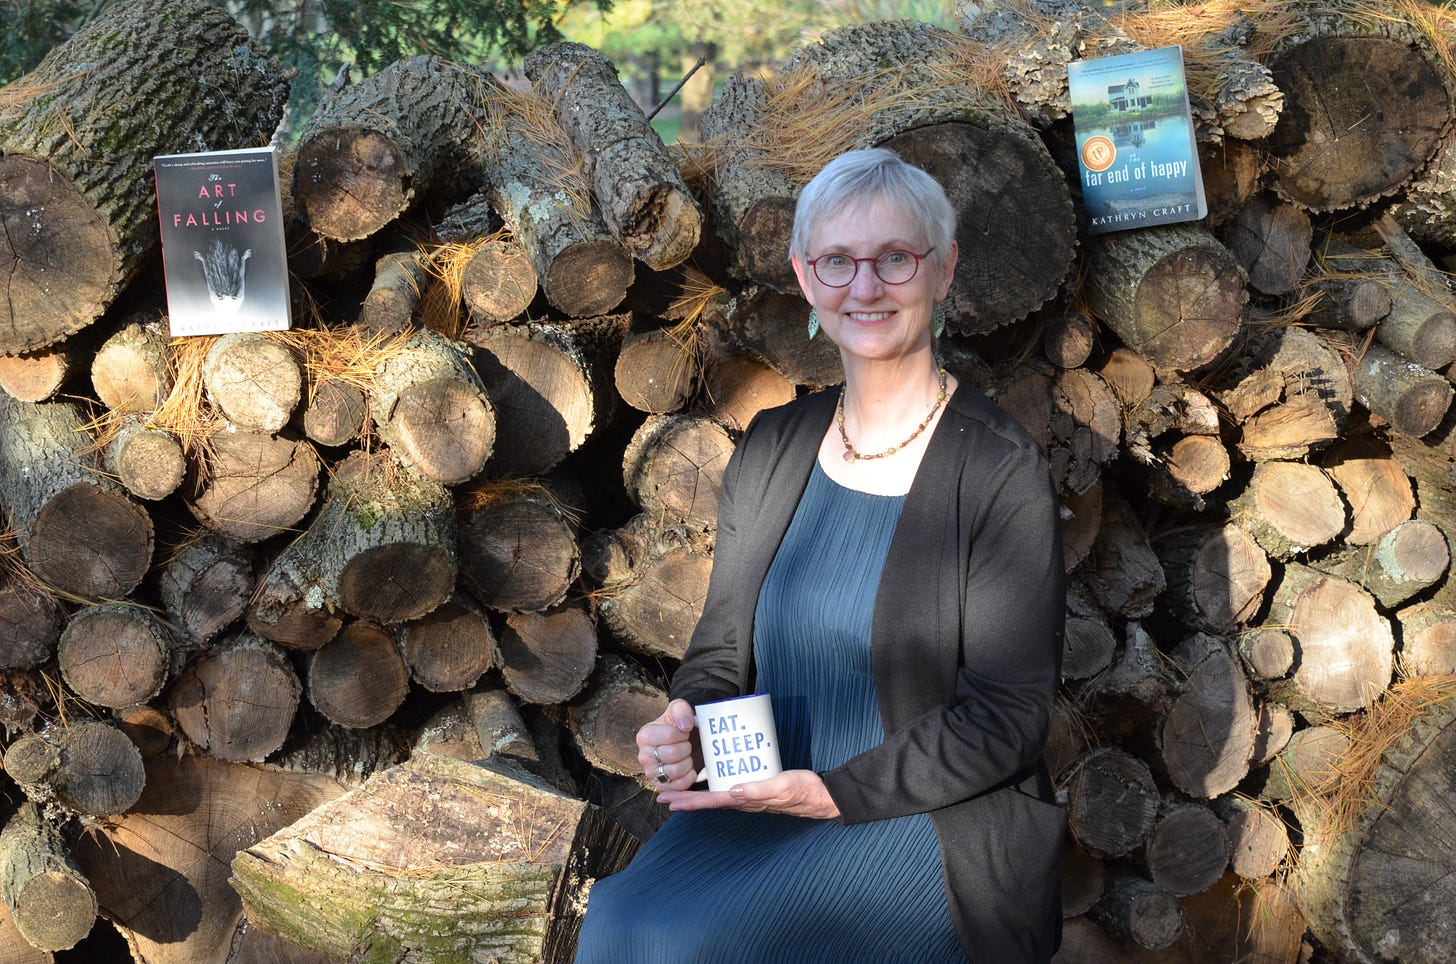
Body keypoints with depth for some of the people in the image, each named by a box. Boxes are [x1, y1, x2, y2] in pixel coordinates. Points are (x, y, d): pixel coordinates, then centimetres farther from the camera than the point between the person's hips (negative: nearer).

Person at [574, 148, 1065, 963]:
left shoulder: (1001, 471, -8)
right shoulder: (772, 447, 9)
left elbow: (1005, 714, -10)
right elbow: (723, 644, 16)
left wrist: (833, 794, -17)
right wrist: (686, 728, -6)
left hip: (931, 826, -5)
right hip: (758, 802, 5)